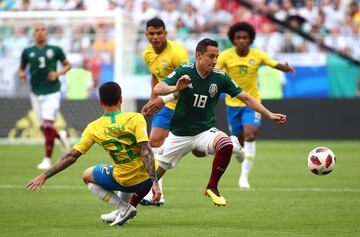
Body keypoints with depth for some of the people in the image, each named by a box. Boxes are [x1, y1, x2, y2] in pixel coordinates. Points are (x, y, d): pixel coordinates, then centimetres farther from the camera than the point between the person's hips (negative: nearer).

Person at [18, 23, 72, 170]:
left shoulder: (55, 50, 1)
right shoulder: (28, 52, 5)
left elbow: (67, 65, 10)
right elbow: (22, 68, 17)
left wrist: (58, 74, -8)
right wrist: (21, 74, -6)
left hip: (52, 92, -3)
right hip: (36, 94, 3)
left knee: (48, 125, -14)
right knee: (43, 127, 4)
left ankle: (47, 159, -7)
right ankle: (60, 136, 37)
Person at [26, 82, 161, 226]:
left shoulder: (94, 128, -2)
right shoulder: (136, 118, -7)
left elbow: (71, 157, 0)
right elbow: (146, 151, -17)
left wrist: (44, 176, 8)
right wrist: (154, 183, -18)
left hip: (123, 181, -2)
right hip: (146, 179, 2)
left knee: (87, 176, 25)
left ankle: (124, 208, 6)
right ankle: (131, 206, 22)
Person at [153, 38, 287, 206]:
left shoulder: (220, 77, -8)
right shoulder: (184, 71, -13)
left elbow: (245, 98, -1)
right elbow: (158, 89, -20)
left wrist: (270, 115, -8)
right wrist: (175, 88, -40)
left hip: (205, 131, 1)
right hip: (179, 134, -1)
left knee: (226, 145, -31)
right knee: (154, 173, 1)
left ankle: (212, 187, -10)